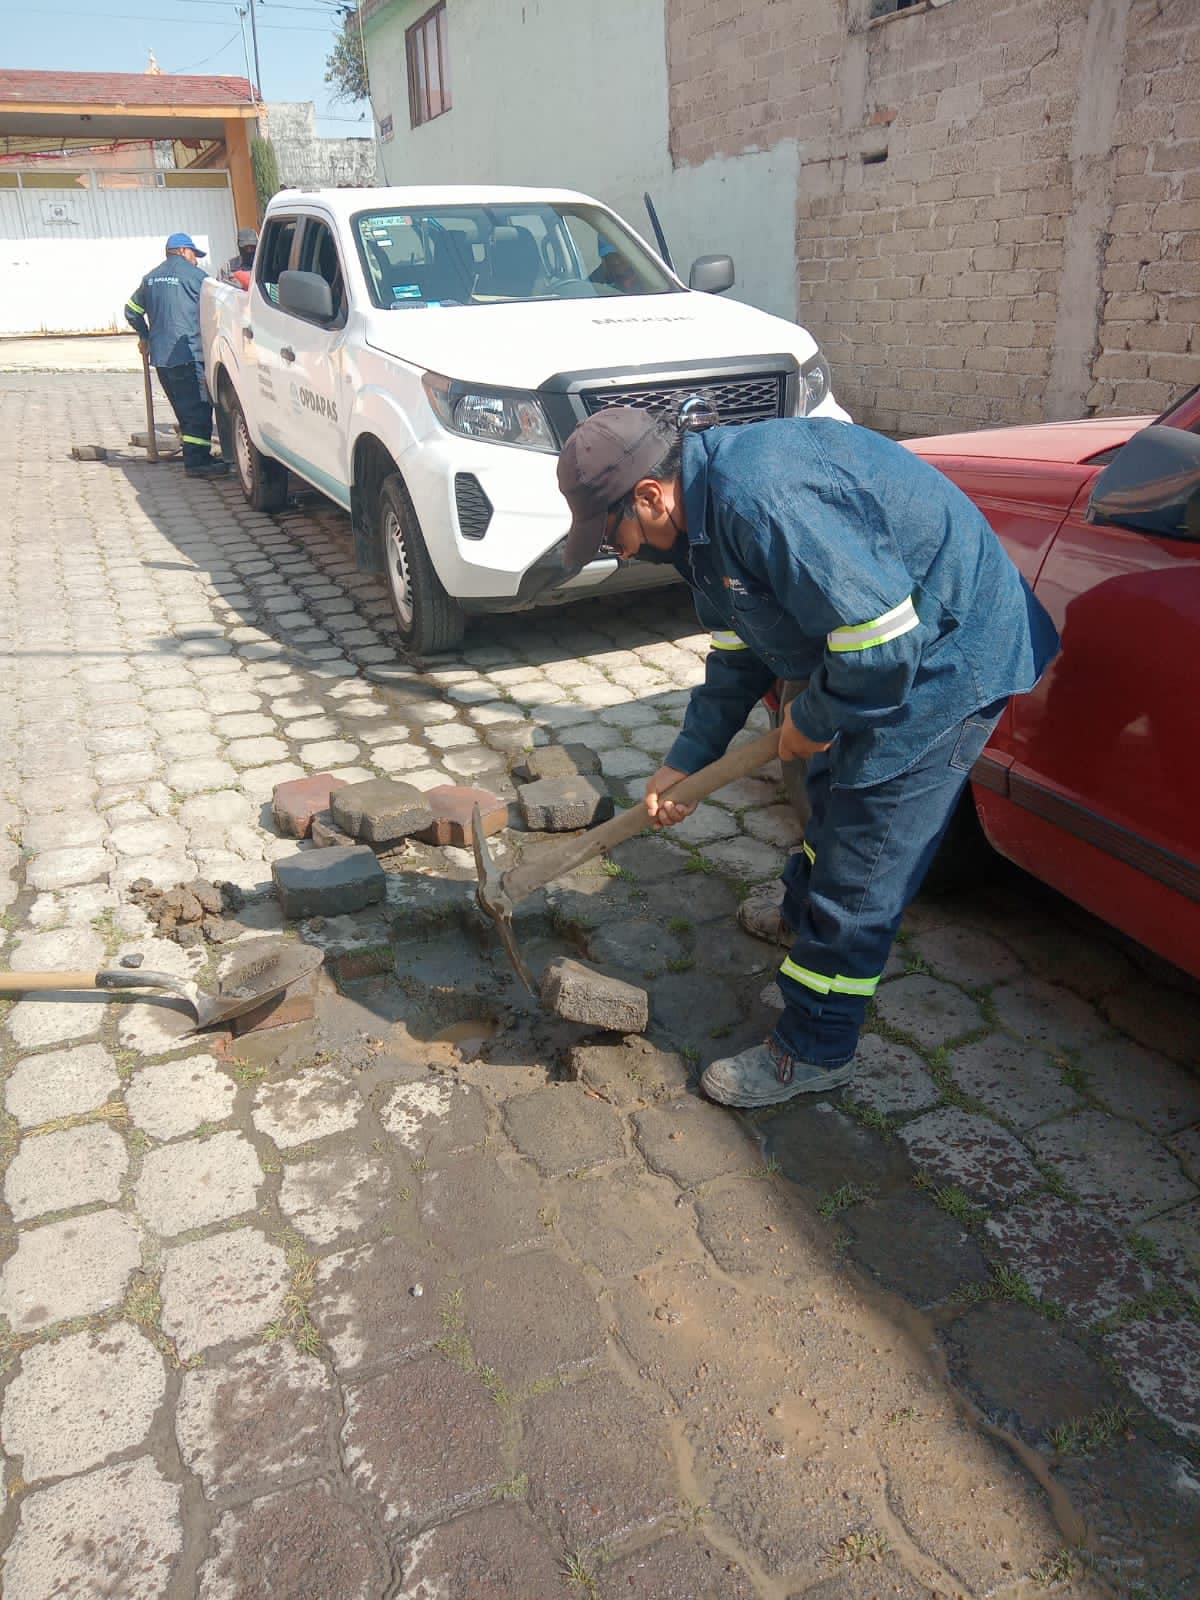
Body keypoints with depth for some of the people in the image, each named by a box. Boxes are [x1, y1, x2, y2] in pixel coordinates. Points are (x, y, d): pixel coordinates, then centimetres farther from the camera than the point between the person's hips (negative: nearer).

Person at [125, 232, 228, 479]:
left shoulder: (151, 277, 19)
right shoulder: (194, 274, -3)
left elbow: (131, 310, 24)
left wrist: (144, 336, 36)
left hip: (160, 356, 8)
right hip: (189, 354, -8)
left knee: (184, 409, 14)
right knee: (198, 409, -9)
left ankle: (197, 457, 19)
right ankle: (196, 462, -15)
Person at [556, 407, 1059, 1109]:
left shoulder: (761, 497, -32)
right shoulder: (705, 515, 3)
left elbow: (882, 637, -33)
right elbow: (738, 657, 13)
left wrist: (813, 722, -16)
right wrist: (684, 763, 11)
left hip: (947, 658, -10)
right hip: (889, 656, 10)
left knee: (861, 866, -3)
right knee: (834, 790, 29)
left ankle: (815, 1051, 12)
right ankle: (805, 913, 55)